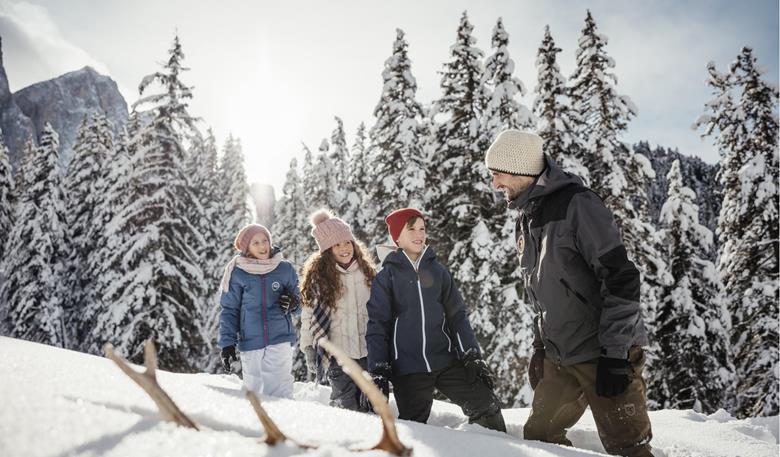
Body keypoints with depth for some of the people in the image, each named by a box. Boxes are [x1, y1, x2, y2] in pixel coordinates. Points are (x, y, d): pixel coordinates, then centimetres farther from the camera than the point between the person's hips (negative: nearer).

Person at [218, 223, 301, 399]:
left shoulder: (285, 269, 4)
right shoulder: (238, 274, 1)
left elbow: (300, 302, 14)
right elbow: (229, 310, 6)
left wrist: (293, 303, -9)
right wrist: (227, 343, 0)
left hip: (280, 340, 0)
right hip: (250, 343, 0)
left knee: (280, 394, -5)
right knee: (253, 389, 8)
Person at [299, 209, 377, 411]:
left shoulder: (366, 270, 6)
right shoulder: (318, 275, -7)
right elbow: (309, 314, -5)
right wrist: (309, 348, -7)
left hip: (367, 350, 4)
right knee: (346, 406, -3)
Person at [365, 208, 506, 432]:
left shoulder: (438, 271, 9)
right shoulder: (386, 276, 1)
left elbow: (457, 316, 9)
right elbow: (377, 326, -1)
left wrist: (472, 357, 3)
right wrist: (378, 371, -7)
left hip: (446, 361, 3)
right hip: (407, 369, -2)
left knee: (487, 405, -1)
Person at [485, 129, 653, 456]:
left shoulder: (576, 204, -16)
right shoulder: (526, 220, 10)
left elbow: (621, 278, -19)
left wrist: (614, 354, -20)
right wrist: (539, 346, 16)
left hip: (606, 353, -8)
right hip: (559, 357, 8)